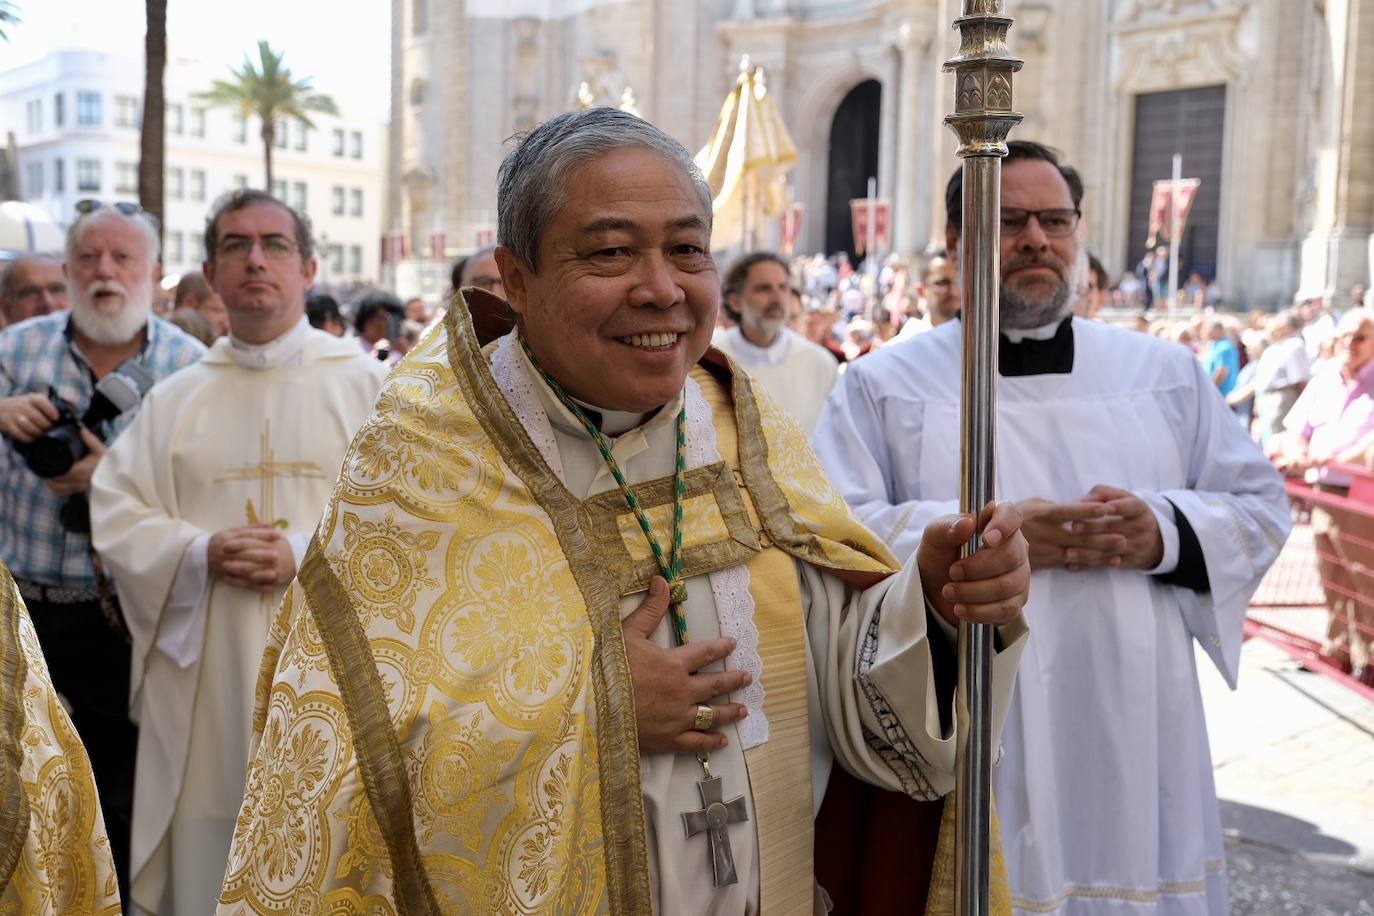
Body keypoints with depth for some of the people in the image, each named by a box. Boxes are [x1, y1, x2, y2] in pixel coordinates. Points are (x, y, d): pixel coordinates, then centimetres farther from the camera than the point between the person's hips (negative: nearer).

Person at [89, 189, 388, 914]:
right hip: (205, 677, 3)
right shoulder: (173, 398, 11)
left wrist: (310, 555, -17)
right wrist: (199, 555, -12)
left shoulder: (369, 384, 1)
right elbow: (114, 512, 6)